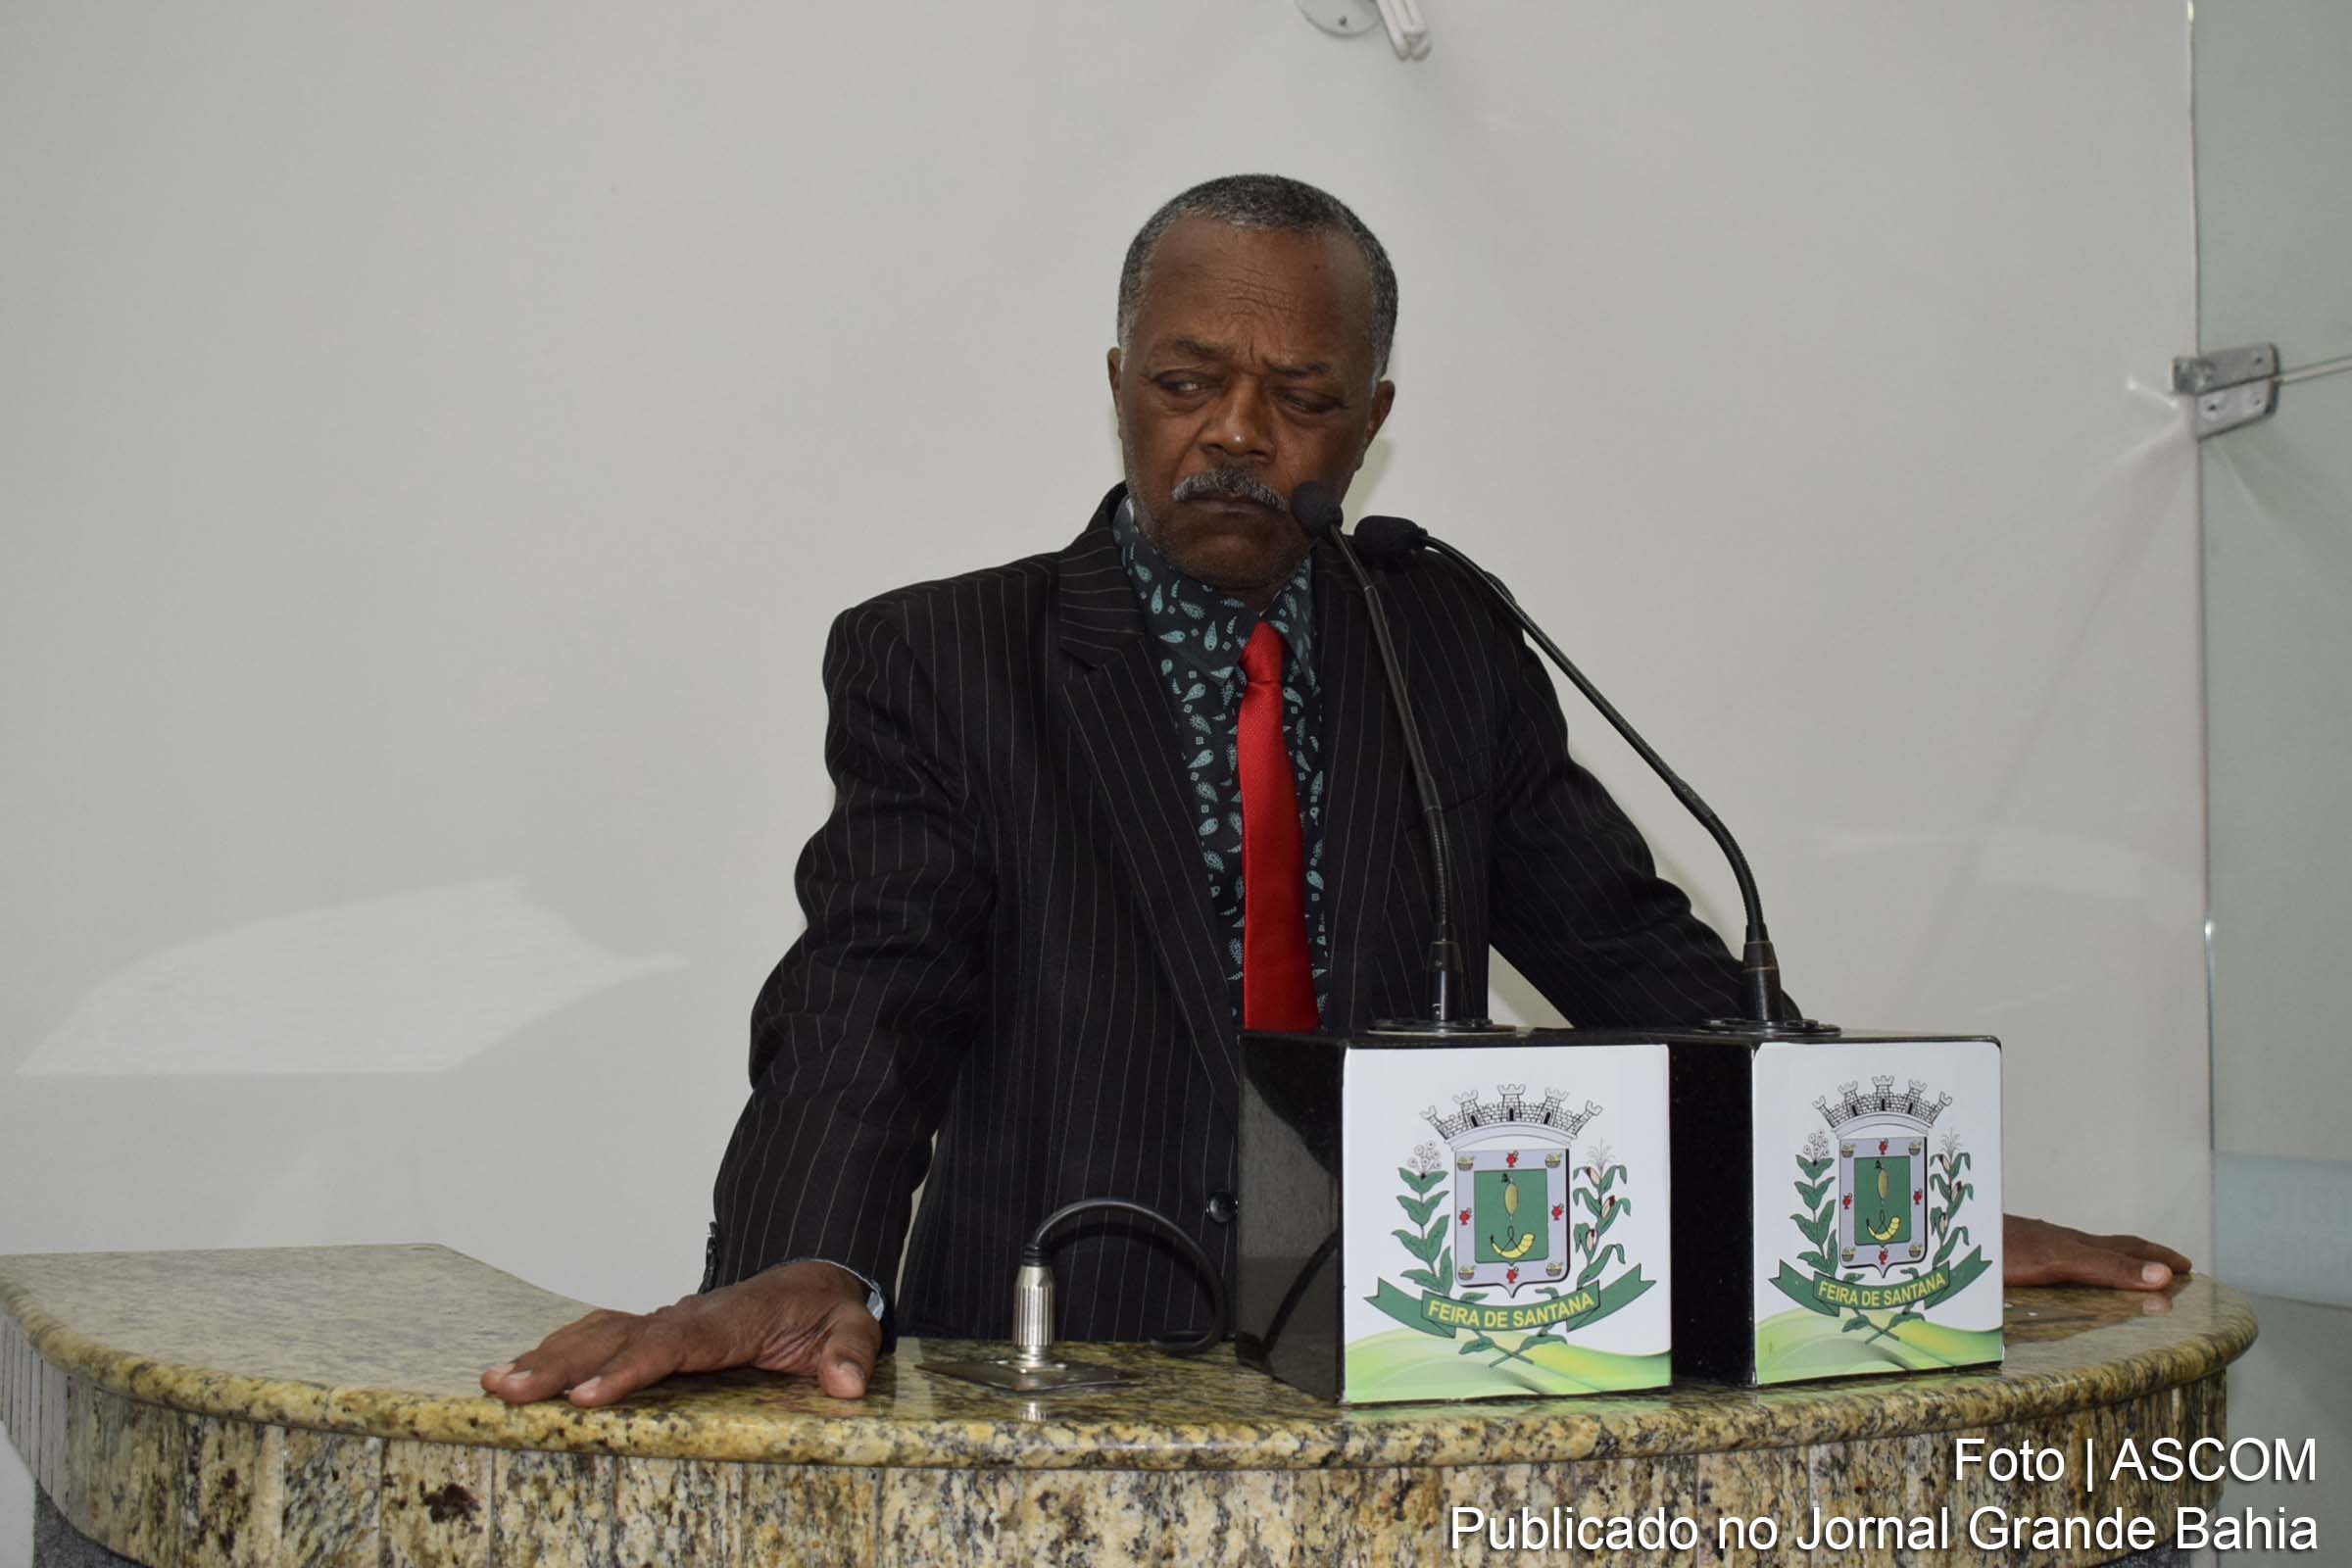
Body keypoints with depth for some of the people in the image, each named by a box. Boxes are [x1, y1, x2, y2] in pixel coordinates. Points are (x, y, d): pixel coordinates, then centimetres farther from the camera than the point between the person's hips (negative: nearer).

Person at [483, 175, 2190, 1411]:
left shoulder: (1454, 646, 12)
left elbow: (1641, 963, 11)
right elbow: (866, 1005, -11)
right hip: (1058, 1399, -2)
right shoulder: (936, 661, 1)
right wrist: (800, 1266, -31)